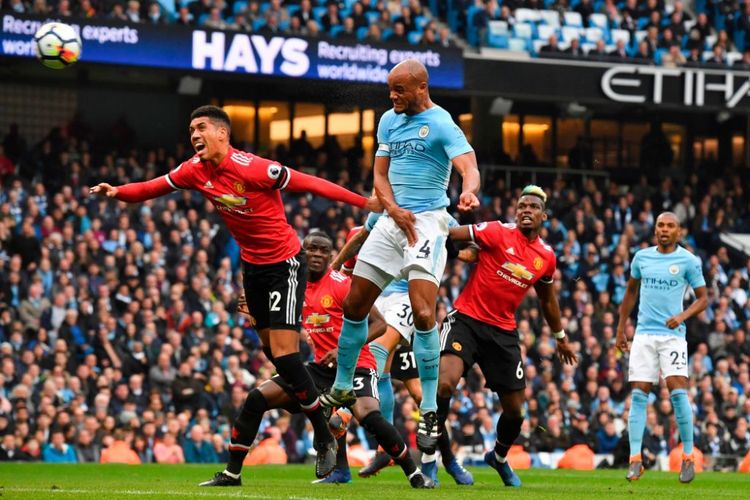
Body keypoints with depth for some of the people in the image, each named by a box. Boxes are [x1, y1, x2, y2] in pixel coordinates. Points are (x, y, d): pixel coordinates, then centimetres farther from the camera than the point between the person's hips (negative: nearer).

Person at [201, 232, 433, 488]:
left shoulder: (342, 284, -13)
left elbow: (379, 323, -14)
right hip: (319, 366, 7)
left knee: (369, 416, -33)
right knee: (257, 399, -1)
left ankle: (414, 474, -17)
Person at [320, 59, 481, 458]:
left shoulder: (441, 124, -9)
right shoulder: (389, 121, 12)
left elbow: (469, 168, -22)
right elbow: (380, 174, 13)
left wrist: (469, 192, -46)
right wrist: (393, 208, -8)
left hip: (428, 221, -7)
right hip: (393, 220, 7)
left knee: (423, 314, -19)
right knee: (354, 306, 9)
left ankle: (429, 412, -16)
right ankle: (342, 389, 28)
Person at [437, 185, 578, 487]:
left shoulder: (546, 257, 7)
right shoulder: (498, 233, -8)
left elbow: (547, 301, 24)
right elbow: (451, 233, -16)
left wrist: (560, 338, 34)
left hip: (503, 332, 5)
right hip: (466, 319, -5)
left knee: (515, 409, 9)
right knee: (446, 382, -28)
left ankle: (499, 457, 40)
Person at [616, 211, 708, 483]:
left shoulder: (688, 261, -2)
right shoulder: (641, 257, 8)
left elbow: (702, 299, 2)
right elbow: (631, 292, 21)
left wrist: (682, 316, -16)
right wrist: (621, 328, 19)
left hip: (672, 334, -3)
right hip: (644, 334, 3)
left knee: (678, 392, -13)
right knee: (638, 395, -3)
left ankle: (688, 457, -2)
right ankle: (635, 460, -3)